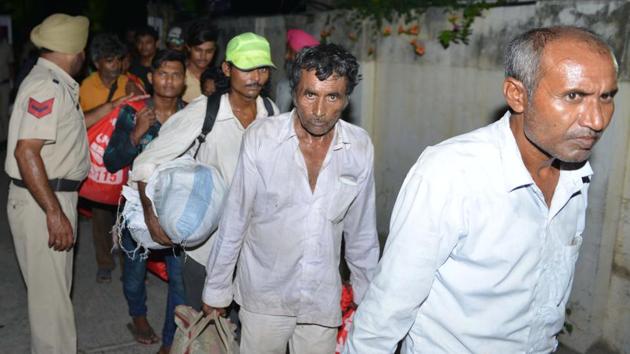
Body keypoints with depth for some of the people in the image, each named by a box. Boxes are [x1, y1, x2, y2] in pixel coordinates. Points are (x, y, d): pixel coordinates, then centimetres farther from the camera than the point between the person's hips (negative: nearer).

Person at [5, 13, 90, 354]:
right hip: (41, 202, -10)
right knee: (51, 292, 1)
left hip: (55, 197, 10)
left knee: (54, 287, 22)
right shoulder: (47, 87, -19)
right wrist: (55, 213, -27)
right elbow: (26, 151, -26)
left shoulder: (55, 84, 11)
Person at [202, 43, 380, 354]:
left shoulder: (361, 148, -9)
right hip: (264, 293, -1)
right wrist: (216, 288, 1)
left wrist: (366, 293, 11)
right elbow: (234, 220, -7)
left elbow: (361, 229, 3)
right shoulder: (260, 138, -16)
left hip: (324, 297, 2)